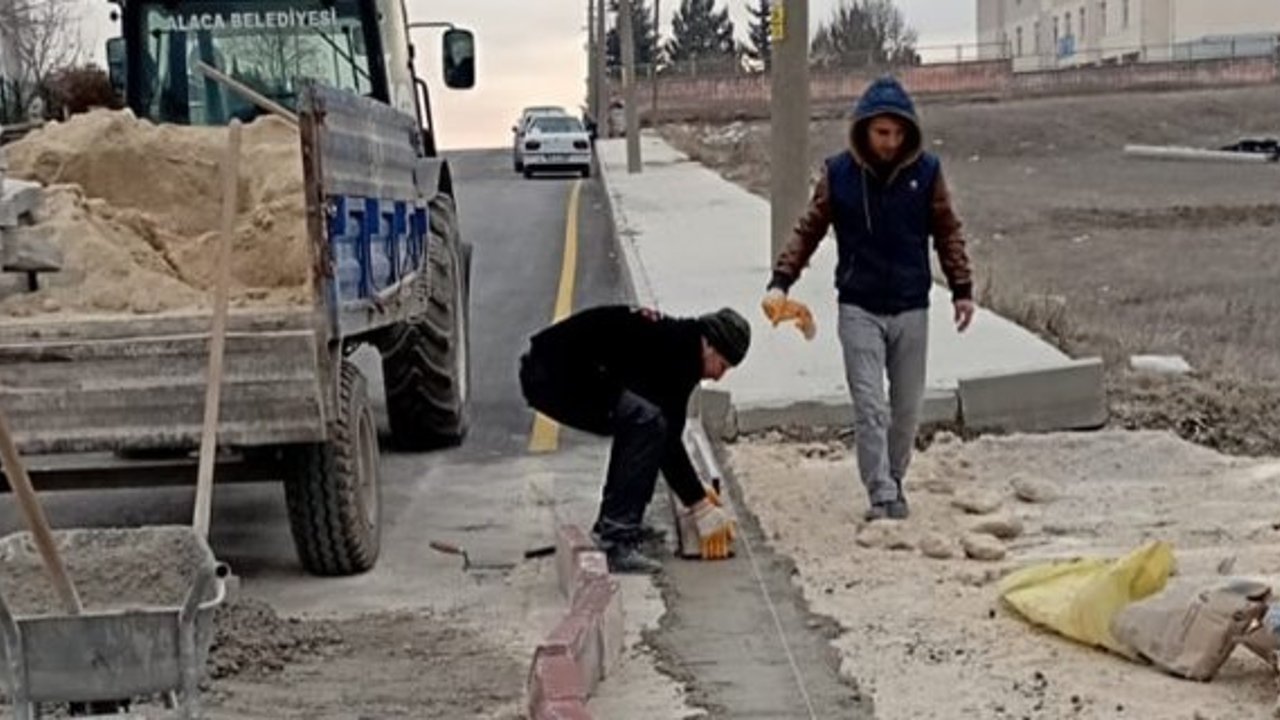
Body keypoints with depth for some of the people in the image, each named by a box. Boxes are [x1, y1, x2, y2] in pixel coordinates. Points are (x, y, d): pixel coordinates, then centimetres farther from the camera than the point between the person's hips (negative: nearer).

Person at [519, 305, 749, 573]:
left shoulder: (670, 337, 14)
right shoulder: (675, 353, -16)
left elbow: (669, 432, 25)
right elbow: (668, 440, -15)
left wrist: (695, 488, 26)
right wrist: (702, 507, -9)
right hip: (552, 375, -11)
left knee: (638, 421, 19)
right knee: (646, 421, -21)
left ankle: (610, 525, 21)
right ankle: (617, 542, -19)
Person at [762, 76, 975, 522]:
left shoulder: (925, 171, -2)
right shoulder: (839, 173, -4)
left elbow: (947, 233, 6)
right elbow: (809, 230, 0)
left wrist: (962, 289, 1)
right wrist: (780, 281, -10)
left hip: (911, 308, 2)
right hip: (859, 309, -2)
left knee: (907, 407, 10)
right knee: (869, 406, -8)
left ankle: (895, 482, 27)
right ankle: (881, 495, -7)